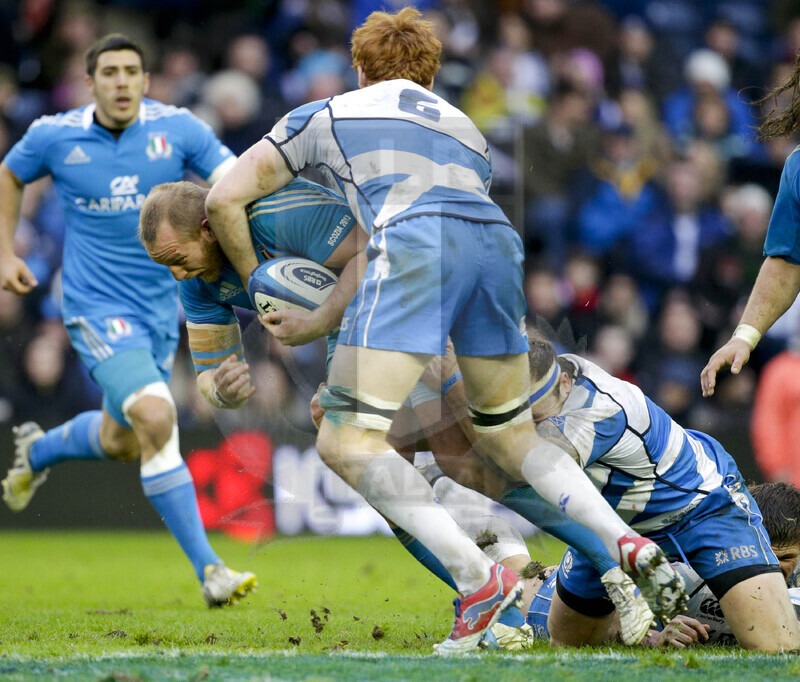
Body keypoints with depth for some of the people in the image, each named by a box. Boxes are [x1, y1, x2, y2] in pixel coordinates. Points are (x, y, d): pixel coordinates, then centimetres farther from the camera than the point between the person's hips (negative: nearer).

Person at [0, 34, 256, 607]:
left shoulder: (177, 129, -6)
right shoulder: (55, 136, -6)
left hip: (160, 310, 4)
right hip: (98, 307, -4)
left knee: (121, 442, 19)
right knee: (156, 418, -25)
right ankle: (208, 570, -22)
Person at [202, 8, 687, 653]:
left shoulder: (324, 116, 27)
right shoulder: (466, 129, 38)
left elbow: (223, 200, 25)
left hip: (415, 244, -5)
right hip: (500, 241, 5)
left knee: (346, 442, -6)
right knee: (509, 435, 21)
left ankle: (478, 577, -21)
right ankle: (627, 542, 1)